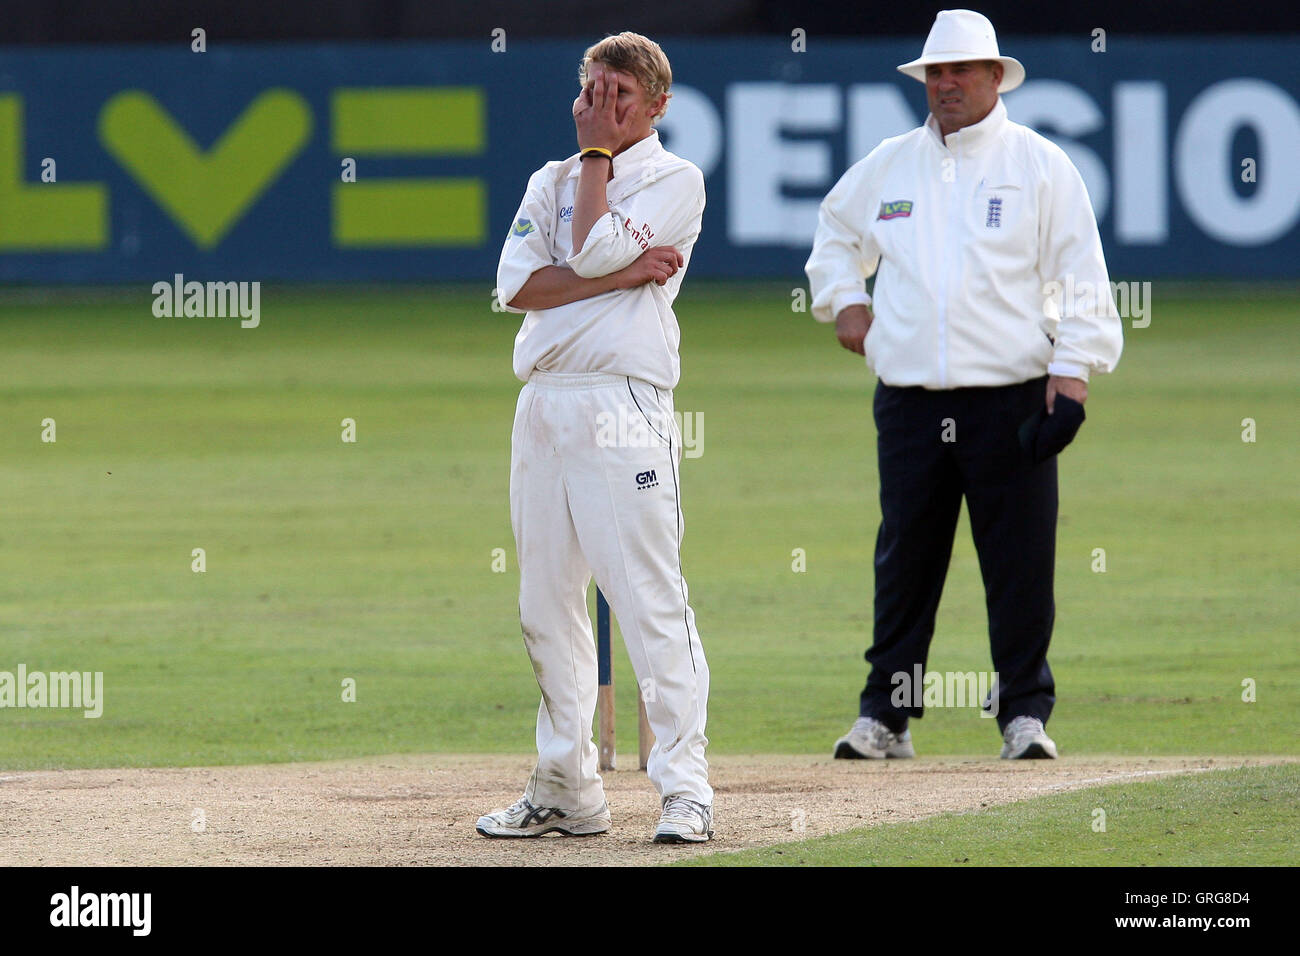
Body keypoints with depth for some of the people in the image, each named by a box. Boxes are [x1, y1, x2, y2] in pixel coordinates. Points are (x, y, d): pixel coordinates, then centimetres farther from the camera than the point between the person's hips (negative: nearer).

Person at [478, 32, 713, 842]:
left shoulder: (675, 180, 2)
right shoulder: (551, 181, 18)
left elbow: (592, 253, -12)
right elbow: (518, 286, 3)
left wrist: (596, 152, 0)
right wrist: (629, 271, -8)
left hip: (624, 405, -6)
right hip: (544, 405, 6)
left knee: (651, 600, -11)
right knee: (547, 607, 7)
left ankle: (686, 791, -12)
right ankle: (567, 790, 14)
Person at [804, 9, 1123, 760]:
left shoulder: (1040, 165, 3)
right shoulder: (888, 166, 13)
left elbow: (1081, 275, 0)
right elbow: (836, 231, 32)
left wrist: (1072, 368, -10)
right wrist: (842, 299, 14)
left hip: (1011, 400, -3)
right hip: (910, 402, 3)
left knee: (1020, 564, -4)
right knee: (903, 561, 3)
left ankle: (1025, 713, 3)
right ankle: (886, 717, 9)